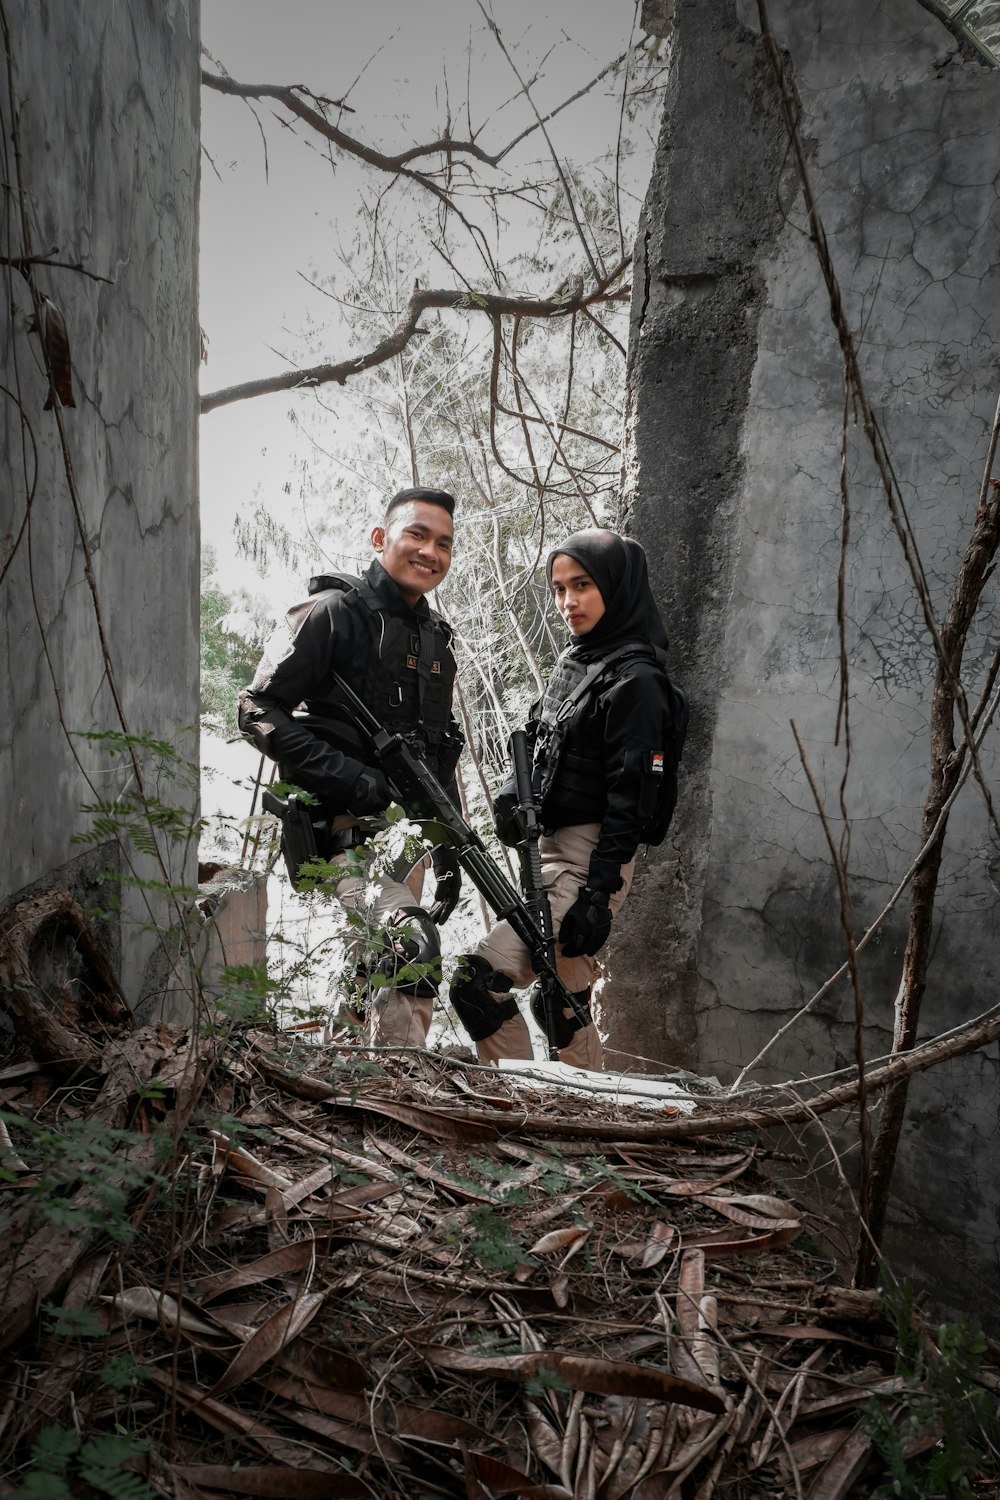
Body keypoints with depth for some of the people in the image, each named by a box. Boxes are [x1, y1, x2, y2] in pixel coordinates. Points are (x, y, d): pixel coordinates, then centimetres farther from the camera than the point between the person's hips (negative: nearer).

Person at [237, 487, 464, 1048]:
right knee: (412, 943, -26)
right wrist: (348, 777, -21)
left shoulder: (437, 639, 18)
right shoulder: (335, 612, -5)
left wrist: (450, 848, 15)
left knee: (377, 972, 12)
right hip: (344, 823, -7)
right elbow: (259, 710, -11)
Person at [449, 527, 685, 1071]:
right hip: (551, 849, 9)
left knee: (477, 982, -15)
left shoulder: (635, 679, -12)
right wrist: (512, 791, 0)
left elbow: (631, 795, -17)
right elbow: (535, 738, 21)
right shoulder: (571, 662, 14)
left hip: (589, 862, -9)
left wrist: (599, 893, -21)